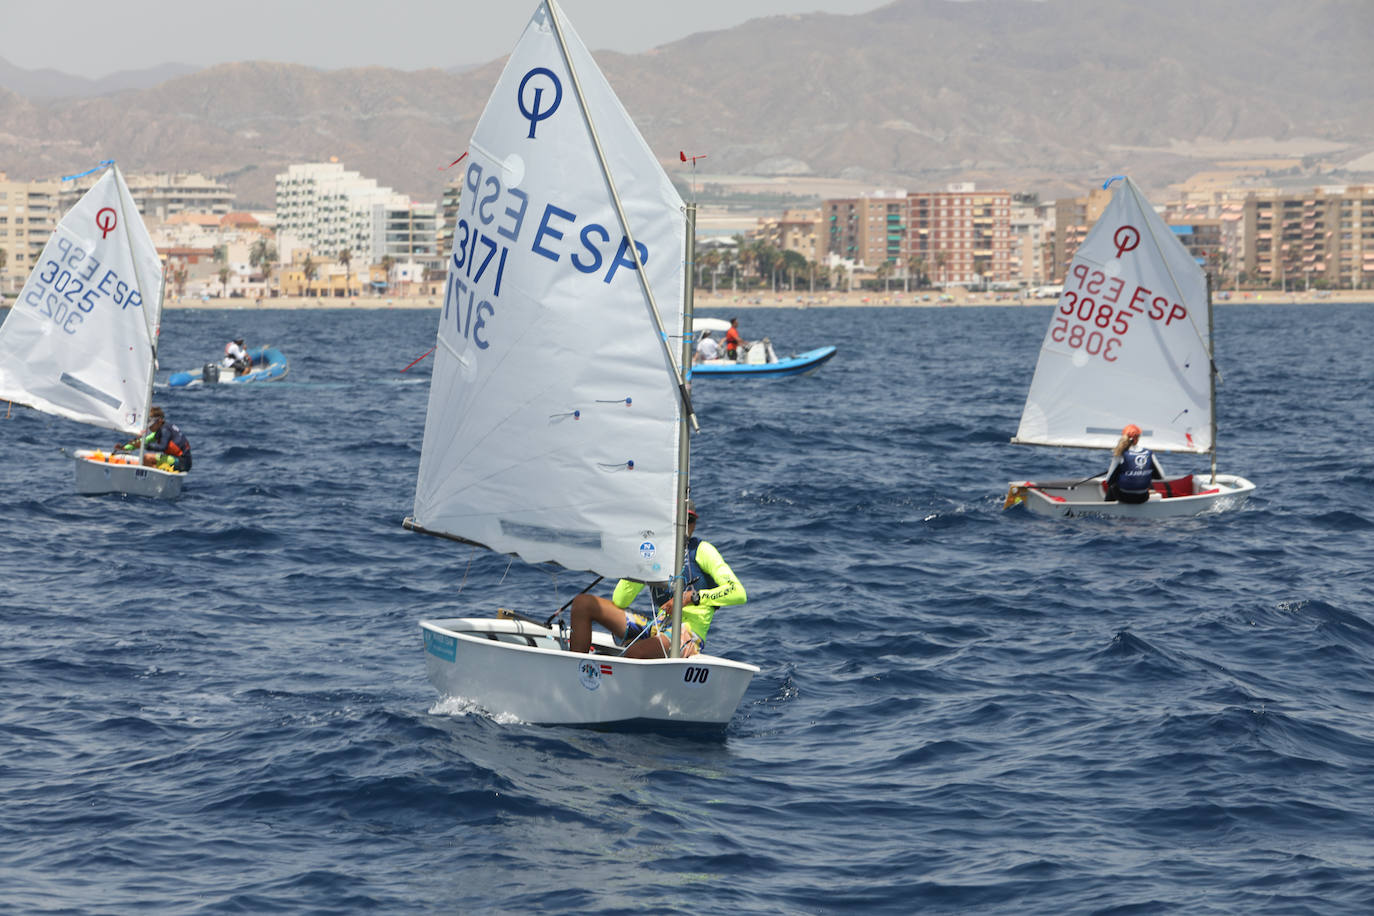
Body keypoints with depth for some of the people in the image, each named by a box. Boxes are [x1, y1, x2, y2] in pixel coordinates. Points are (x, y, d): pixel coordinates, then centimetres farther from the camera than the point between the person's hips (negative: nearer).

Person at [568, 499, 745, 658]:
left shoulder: (701, 551, 4)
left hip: (688, 632, -7)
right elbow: (618, 602, 12)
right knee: (583, 603, -3)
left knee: (635, 652, -40)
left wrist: (692, 597, -16)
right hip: (657, 626, 7)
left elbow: (739, 593, -8)